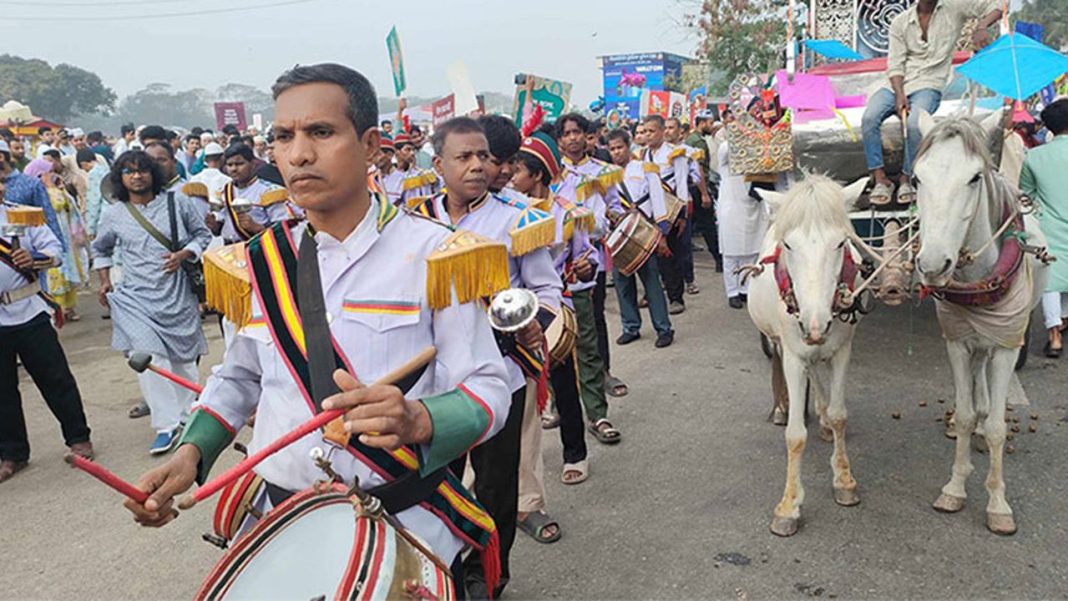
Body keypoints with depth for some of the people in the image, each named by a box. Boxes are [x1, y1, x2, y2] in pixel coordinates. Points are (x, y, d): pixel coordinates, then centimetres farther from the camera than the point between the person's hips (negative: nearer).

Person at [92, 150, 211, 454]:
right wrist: (105, 281, 15)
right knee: (148, 359, -13)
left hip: (177, 295, 0)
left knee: (184, 358, 9)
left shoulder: (174, 204, 2)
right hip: (137, 298, 0)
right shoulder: (113, 215, 5)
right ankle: (166, 425, -4)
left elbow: (202, 234, 9)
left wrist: (183, 254, -7)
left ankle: (186, 414, 29)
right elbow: (100, 249, 23)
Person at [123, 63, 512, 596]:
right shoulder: (263, 261, 1)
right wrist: (191, 452, -2)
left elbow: (487, 390, -14)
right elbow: (239, 376, 14)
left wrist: (415, 419, -34)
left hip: (408, 531, -4)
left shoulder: (430, 251, -13)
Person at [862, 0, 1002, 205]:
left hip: (928, 86, -2)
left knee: (914, 123, -33)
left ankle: (906, 179, -15)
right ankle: (880, 179, -19)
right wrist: (899, 95, -15)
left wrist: (981, 27, -15)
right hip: (896, 85, 2)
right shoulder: (900, 22, 8)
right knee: (869, 117, -26)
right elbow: (895, 64, 1)